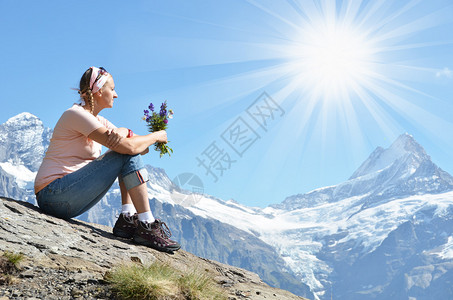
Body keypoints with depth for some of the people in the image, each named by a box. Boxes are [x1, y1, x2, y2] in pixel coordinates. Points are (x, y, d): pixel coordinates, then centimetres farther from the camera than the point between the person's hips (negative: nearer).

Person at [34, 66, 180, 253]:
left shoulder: (98, 121, 14)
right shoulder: (76, 114, -14)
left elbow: (142, 148, 7)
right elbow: (128, 147, -22)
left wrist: (124, 132, -15)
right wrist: (157, 136, -4)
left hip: (68, 200, 9)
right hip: (53, 195, -9)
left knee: (132, 153, 7)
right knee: (128, 154, -15)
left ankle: (128, 218, -3)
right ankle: (147, 226, -16)